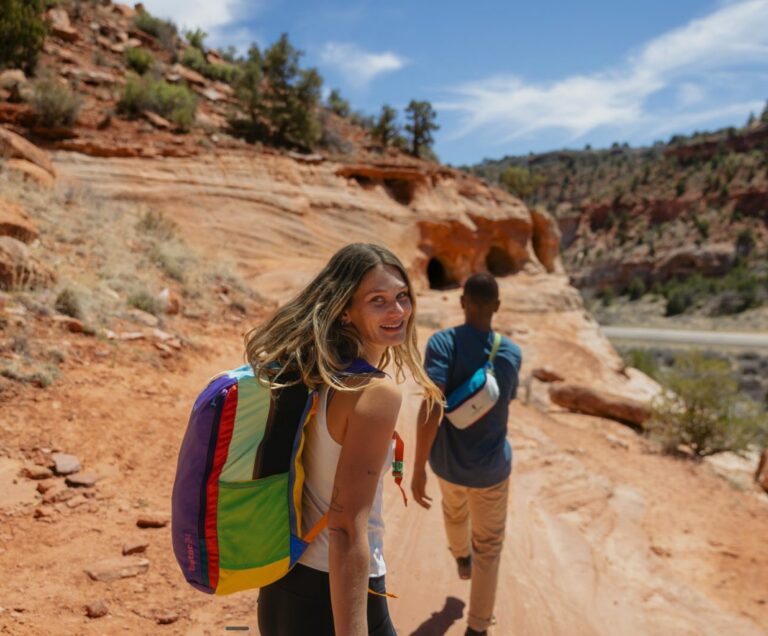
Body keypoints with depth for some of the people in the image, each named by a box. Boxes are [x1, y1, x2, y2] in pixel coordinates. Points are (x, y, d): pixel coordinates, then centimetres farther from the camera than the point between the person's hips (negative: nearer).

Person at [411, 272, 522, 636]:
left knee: (454, 509, 33)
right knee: (489, 543, 18)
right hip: (491, 467, -1)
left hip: (446, 461, 1)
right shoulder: (512, 353, -11)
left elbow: (431, 407, -32)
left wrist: (418, 467, -27)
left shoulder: (442, 343, -21)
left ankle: (462, 559, 63)